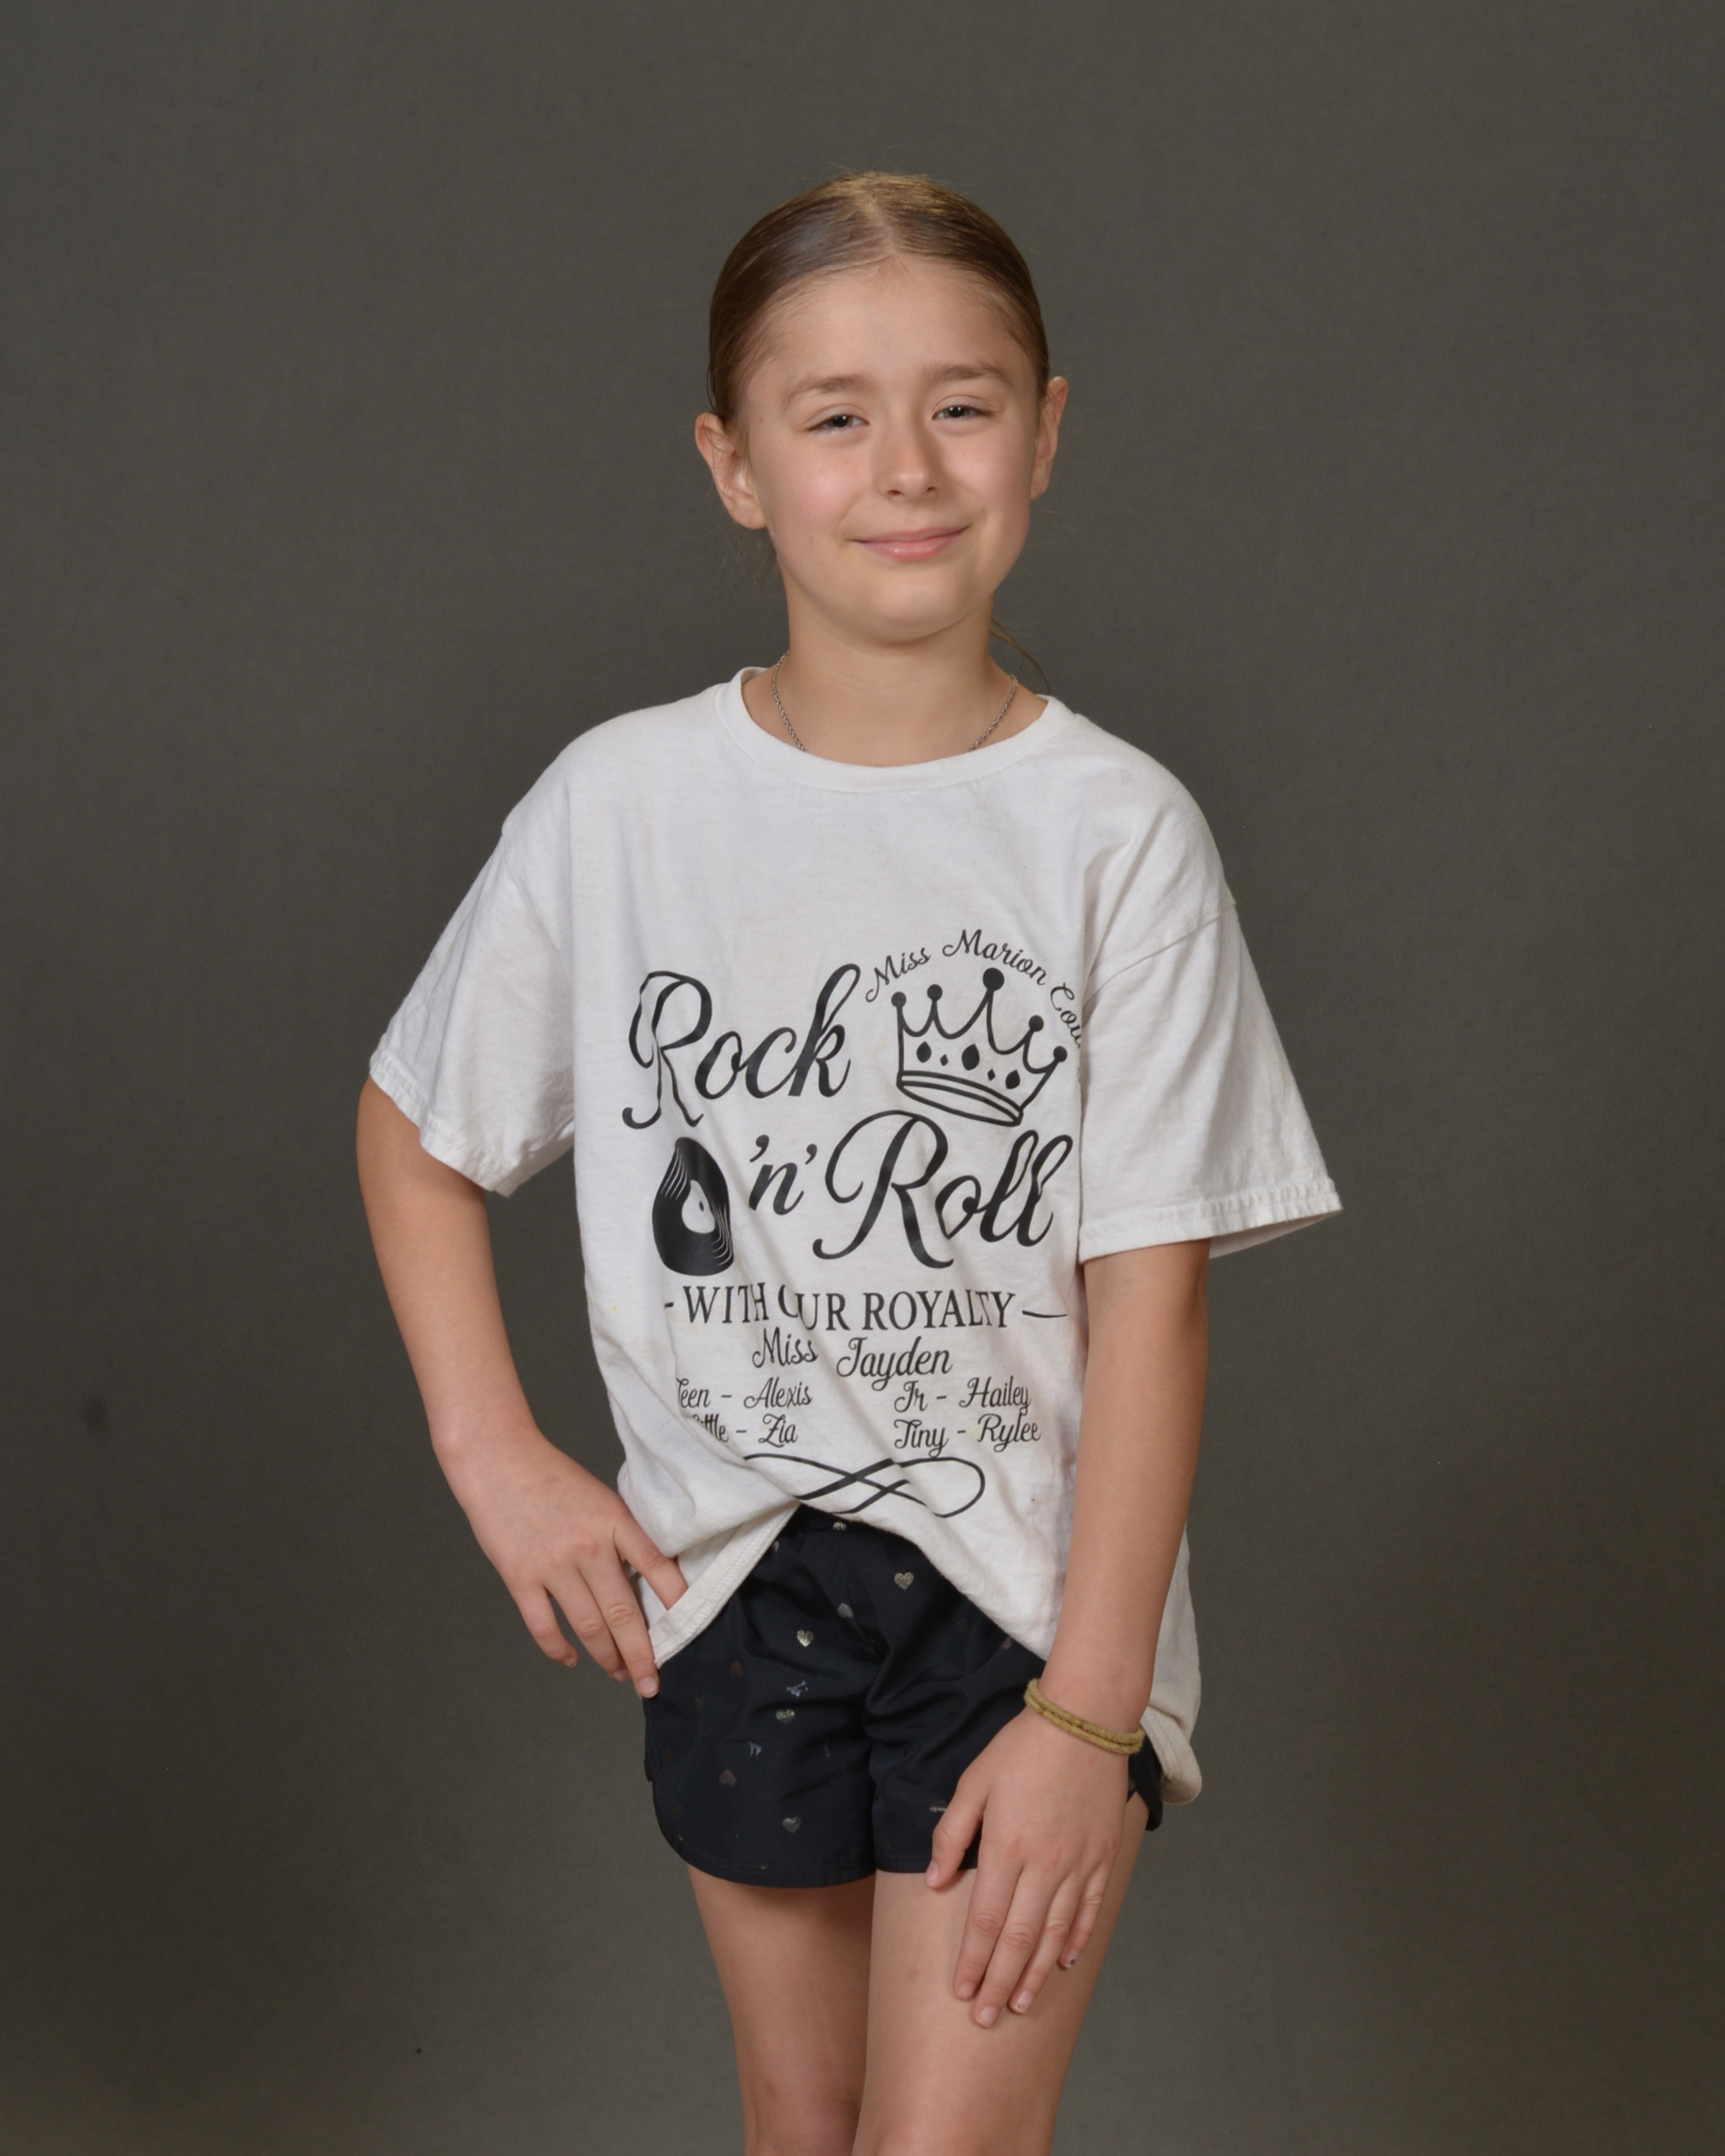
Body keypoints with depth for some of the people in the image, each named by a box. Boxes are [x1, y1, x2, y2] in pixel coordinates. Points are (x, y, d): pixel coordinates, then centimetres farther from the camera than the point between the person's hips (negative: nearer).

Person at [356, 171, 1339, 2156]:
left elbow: (1148, 1295, -12)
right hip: (736, 1567, 2)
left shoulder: (1117, 832, -10)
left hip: (1036, 1575, -2)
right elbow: (414, 1125, 9)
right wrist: (493, 1455, -1)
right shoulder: (619, 805, -5)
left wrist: (1084, 1710, -15)